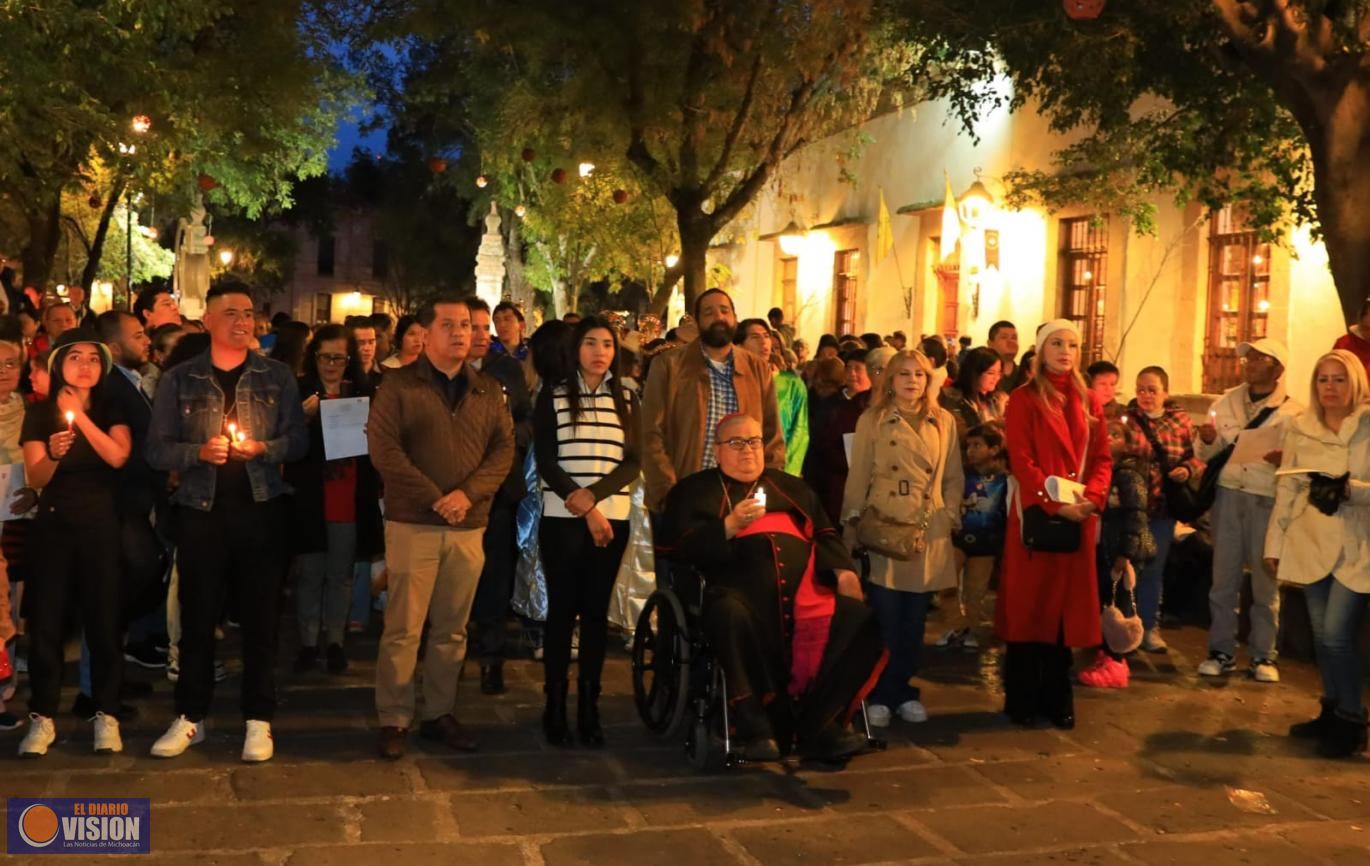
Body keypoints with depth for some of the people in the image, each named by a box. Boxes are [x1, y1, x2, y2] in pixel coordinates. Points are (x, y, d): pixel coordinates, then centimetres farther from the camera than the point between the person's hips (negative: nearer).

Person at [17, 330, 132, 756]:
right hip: (53, 527, 1)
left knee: (104, 621, 0)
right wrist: (53, 453, -25)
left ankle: (107, 716, 9)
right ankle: (42, 717, 8)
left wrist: (79, 416, -15)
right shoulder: (40, 413, 3)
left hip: (100, 527, -1)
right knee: (45, 621, 0)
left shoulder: (112, 409, 2)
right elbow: (35, 478, -4)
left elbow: (118, 457, -15)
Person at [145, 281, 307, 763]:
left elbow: (298, 442, 3)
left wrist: (264, 448, -16)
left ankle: (258, 720, 13)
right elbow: (156, 450, 1)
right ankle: (190, 717, 20)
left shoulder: (277, 378, 5)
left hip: (262, 510, 0)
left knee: (261, 617, 4)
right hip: (201, 511, 0)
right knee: (197, 617, 7)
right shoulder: (179, 380, 4)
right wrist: (198, 452, -16)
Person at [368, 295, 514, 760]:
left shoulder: (488, 391, 11)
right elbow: (383, 449, -9)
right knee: (403, 629, -1)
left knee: (452, 629, 10)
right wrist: (434, 499, -15)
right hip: (413, 524, -4)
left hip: (469, 527, 4)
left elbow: (504, 448, 4)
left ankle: (439, 713, 21)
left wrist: (468, 493, -13)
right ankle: (393, 719, 8)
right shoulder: (399, 385, 0)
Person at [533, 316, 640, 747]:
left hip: (612, 517, 2)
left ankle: (589, 707, 8)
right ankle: (555, 706, 7)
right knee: (562, 609, 1)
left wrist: (592, 495, -13)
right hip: (563, 518, -2)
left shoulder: (627, 399, 9)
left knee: (596, 611, 3)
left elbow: (633, 463, 2)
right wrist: (581, 508, -12)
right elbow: (545, 460, -3)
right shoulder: (553, 396, 3)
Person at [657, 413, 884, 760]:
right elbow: (676, 546, 5)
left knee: (858, 619, -22)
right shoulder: (694, 491, 19)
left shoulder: (791, 488, 31)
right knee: (730, 615, -39)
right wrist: (730, 526, -8)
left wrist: (843, 570, 5)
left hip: (804, 593, 4)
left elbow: (825, 536, 25)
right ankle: (755, 727, -26)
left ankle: (818, 725, -13)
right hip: (739, 591, -4)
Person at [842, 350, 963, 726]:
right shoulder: (872, 420, 4)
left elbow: (954, 478, 13)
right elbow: (858, 477, 2)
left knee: (914, 620, 8)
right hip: (884, 531, -2)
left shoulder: (944, 421, 10)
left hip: (929, 535, 3)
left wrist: (949, 516, 3)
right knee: (885, 619, -3)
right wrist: (855, 522, -4)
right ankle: (879, 695, 9)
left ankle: (904, 691, 21)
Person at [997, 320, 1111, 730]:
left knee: (1067, 606, 7)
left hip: (1079, 515, 4)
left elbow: (1102, 457, 8)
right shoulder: (1024, 399, -2)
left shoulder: (1088, 402, 13)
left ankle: (1057, 699, 16)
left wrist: (1091, 497, -10)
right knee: (1029, 605, 0)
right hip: (1035, 513, -4)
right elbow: (1021, 460, -10)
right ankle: (1022, 699, 8)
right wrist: (1054, 504, -20)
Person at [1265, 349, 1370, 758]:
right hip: (1311, 545, 4)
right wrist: (1274, 542, 9)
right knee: (1322, 634, 9)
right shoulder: (1300, 428, 5)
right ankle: (1332, 712, 25)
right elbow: (1286, 488, 9)